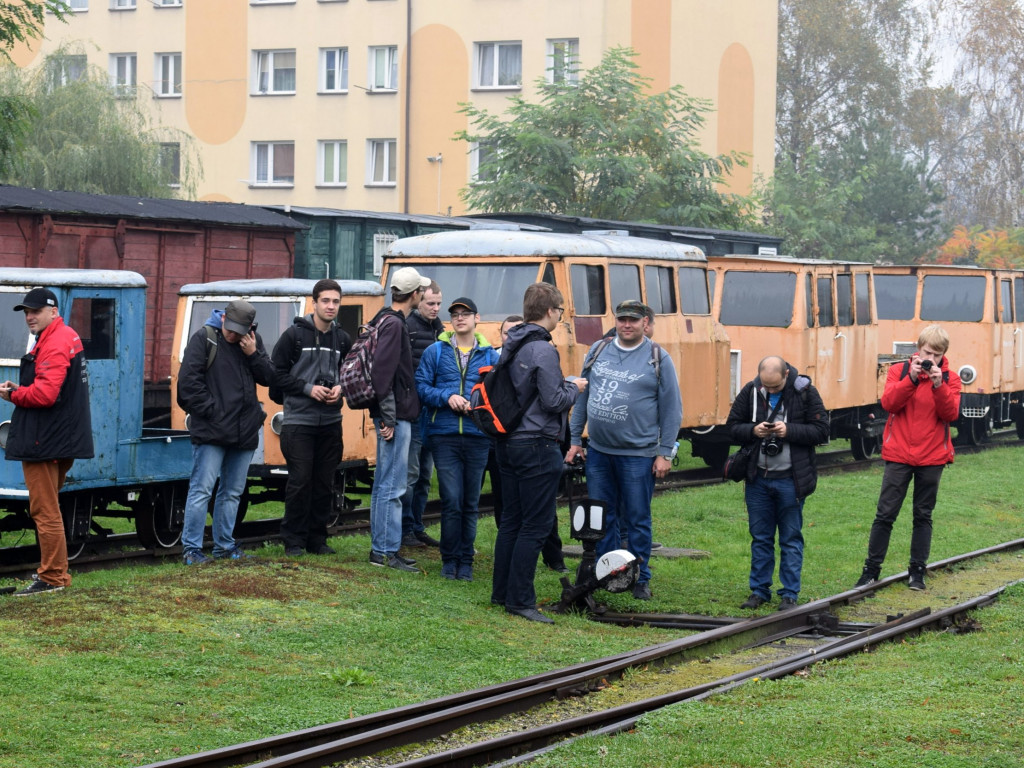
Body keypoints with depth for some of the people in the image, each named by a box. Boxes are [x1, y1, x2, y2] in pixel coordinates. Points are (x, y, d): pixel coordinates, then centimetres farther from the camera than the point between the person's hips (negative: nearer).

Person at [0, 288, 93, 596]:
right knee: (47, 509, 20)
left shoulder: (54, 345, -17)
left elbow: (45, 394, -26)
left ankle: (53, 577, -5)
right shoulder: (68, 337, 18)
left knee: (45, 511, -7)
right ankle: (52, 570, 27)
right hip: (62, 440, 11)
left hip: (45, 443, -11)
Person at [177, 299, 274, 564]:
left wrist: (254, 354, -8)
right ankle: (191, 548, -6)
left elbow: (269, 378, 8)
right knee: (202, 489, -9)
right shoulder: (204, 338, -5)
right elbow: (188, 379, -9)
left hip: (244, 432, 6)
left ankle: (224, 544, 22)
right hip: (211, 432, -6)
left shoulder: (253, 342, 11)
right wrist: (209, 410, -12)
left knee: (232, 492, 13)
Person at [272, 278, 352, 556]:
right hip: (298, 420, -4)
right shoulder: (294, 334, -3)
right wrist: (308, 388, -13)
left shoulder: (343, 339, 10)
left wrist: (341, 388, -1)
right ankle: (294, 540, 4)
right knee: (300, 482, -5)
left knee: (325, 484, 6)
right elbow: (276, 374, -4)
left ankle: (317, 539, 15)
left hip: (331, 422, 4)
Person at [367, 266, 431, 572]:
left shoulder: (388, 321, 16)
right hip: (396, 417, -11)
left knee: (384, 483, 14)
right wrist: (388, 418, -21)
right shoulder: (394, 325, -15)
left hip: (394, 415, 11)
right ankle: (386, 551, -6)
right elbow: (382, 373, -22)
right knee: (392, 486, -8)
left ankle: (380, 548, 20)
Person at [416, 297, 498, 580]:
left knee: (470, 503, 7)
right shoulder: (435, 352, 6)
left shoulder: (489, 355, 7)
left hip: (477, 437, 1)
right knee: (452, 501, -6)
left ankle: (465, 561, 16)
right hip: (444, 436, -1)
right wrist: (446, 397, -12)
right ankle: (450, 559, 7)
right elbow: (421, 386, 3)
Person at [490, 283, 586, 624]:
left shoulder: (511, 346, 11)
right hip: (537, 446, -9)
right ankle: (520, 600, -4)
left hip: (508, 442, 9)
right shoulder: (542, 350, -17)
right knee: (536, 525, -4)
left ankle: (501, 592, 21)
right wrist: (574, 389, 0)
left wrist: (563, 384, 17)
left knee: (511, 520, 15)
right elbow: (553, 401, -20)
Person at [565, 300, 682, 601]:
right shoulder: (598, 352, 8)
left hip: (638, 455, -4)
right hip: (597, 452, 4)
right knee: (602, 518, 8)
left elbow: (671, 410, -2)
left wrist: (665, 453, -6)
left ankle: (641, 579, 12)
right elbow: (581, 398, 13)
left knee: (637, 520, 2)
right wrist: (575, 440, 9)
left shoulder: (658, 359, -2)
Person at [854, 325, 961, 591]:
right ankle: (871, 569, 7)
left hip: (932, 457, 1)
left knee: (923, 516, 8)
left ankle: (917, 571, 16)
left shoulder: (949, 378, 2)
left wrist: (939, 385, -23)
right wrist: (912, 378, -25)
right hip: (899, 456, -1)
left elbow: (951, 414, -10)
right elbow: (888, 402, -14)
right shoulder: (899, 370, 1)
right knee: (885, 514, 0)